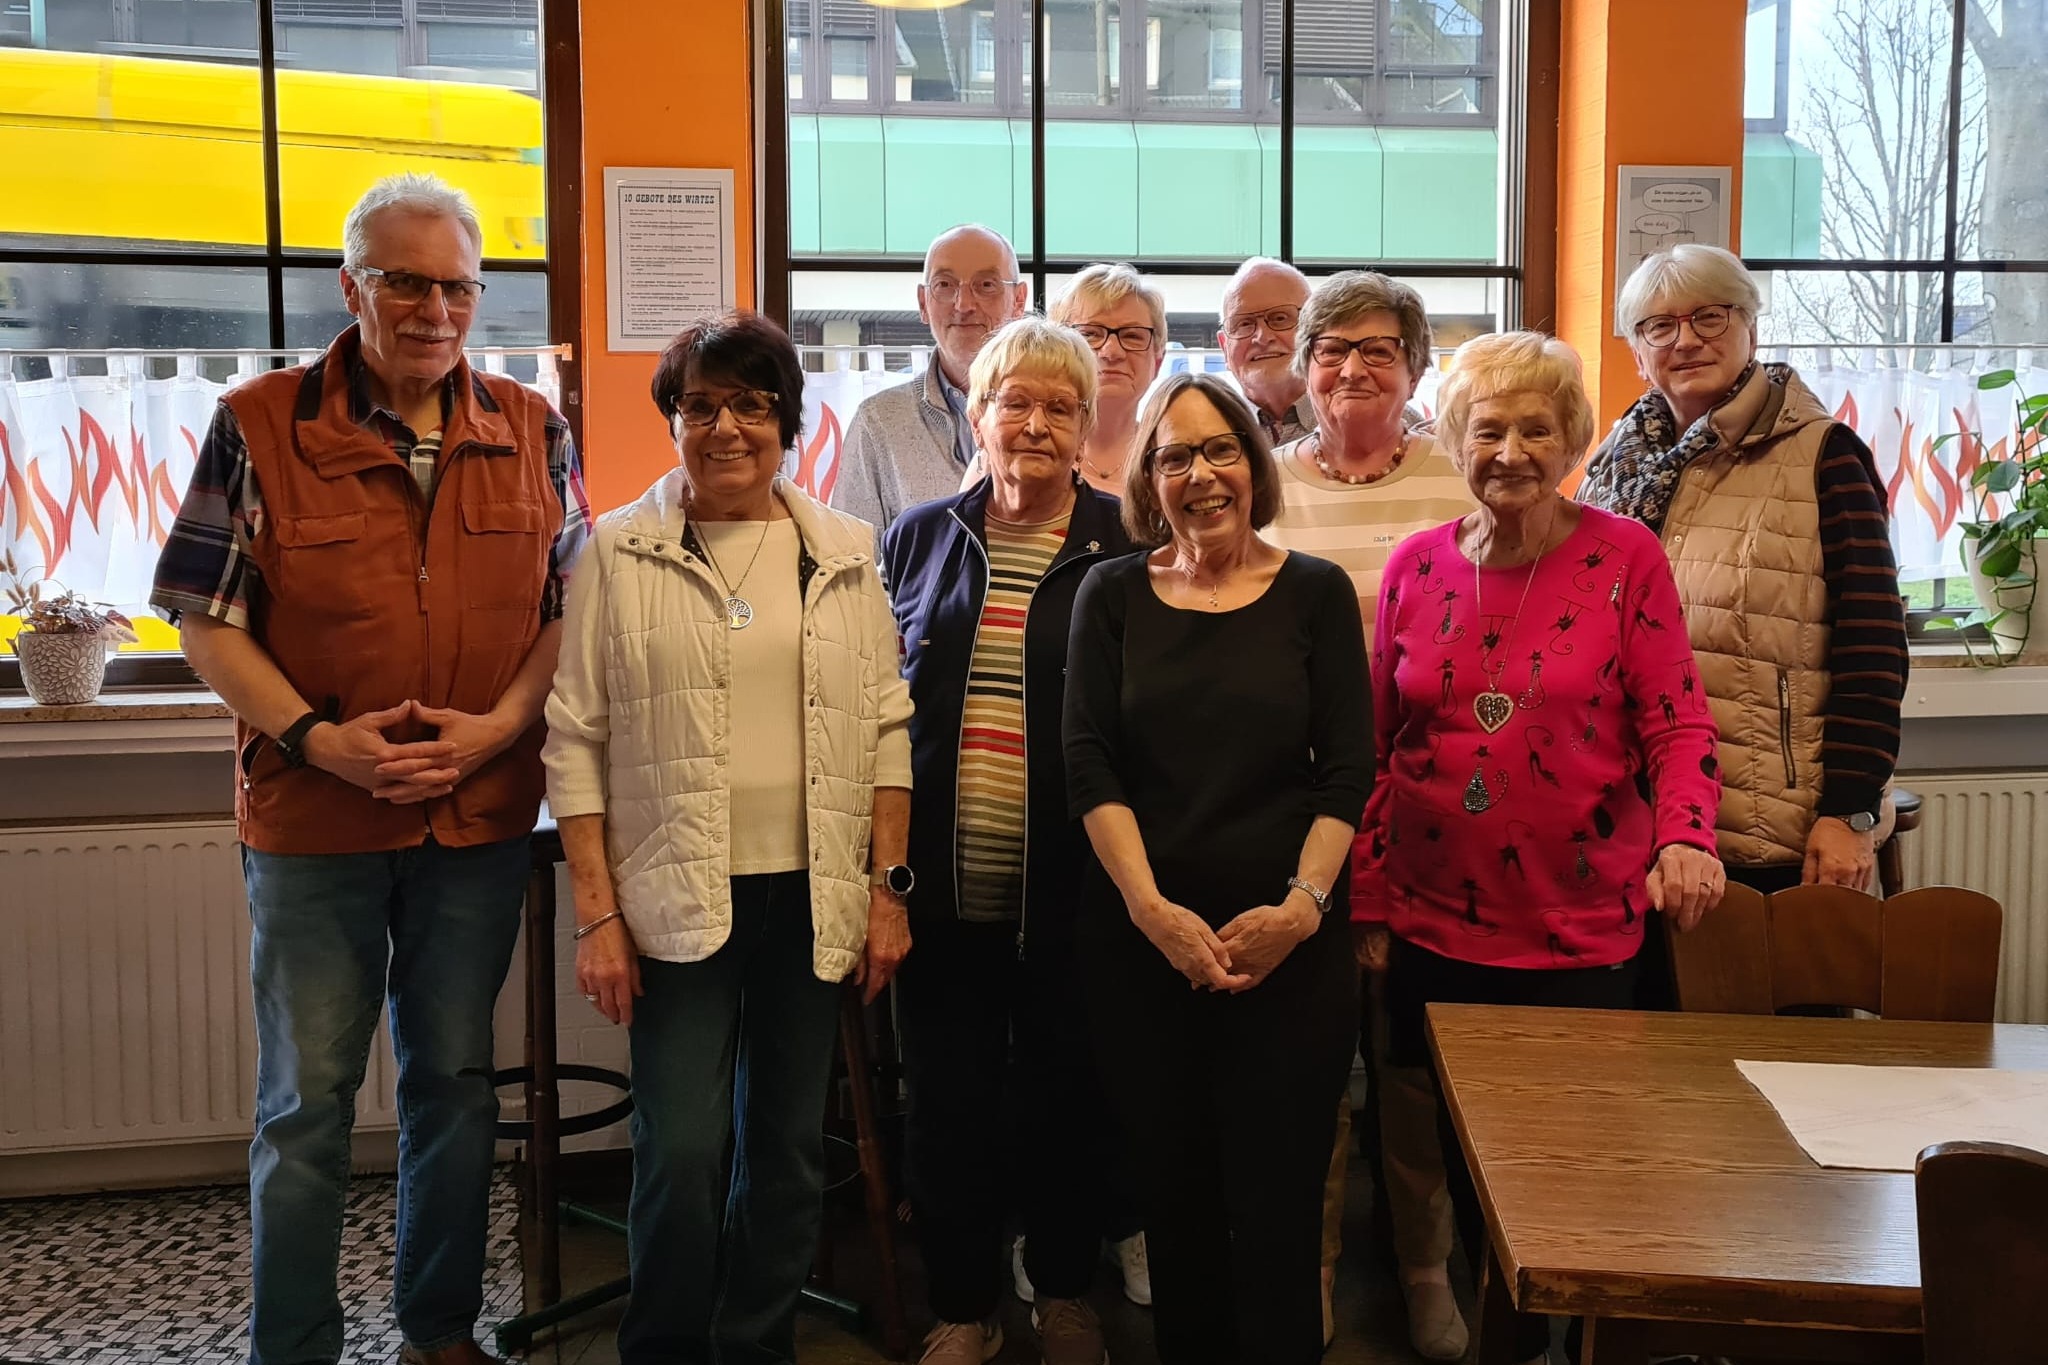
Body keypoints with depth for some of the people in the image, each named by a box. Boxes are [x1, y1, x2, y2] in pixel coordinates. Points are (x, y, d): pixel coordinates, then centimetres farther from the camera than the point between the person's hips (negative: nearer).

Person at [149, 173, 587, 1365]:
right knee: (307, 1101, 8)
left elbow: (572, 607, 5)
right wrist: (318, 738, -16)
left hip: (482, 816, 3)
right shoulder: (260, 425, -5)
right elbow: (207, 617, -4)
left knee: (457, 1083, 14)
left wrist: (500, 726, -10)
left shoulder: (533, 431, 3)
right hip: (311, 817, -2)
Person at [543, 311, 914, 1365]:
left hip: (813, 898, 3)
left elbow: (886, 728, 9)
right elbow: (575, 741, -1)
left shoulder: (844, 555, 8)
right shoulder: (618, 552, 1)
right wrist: (595, 914, -6)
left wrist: (888, 886, 3)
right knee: (682, 1151, -3)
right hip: (676, 898, -2)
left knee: (790, 1147, 11)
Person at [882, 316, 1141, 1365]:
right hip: (941, 890, 2)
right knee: (947, 1105, 11)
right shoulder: (917, 539, 6)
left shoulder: (1125, 549, -2)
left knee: (1068, 1101, 13)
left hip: (1070, 892, -2)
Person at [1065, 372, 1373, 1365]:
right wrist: (1153, 910, -12)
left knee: (1278, 1202, 1)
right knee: (1171, 1194, 9)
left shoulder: (1316, 593, 4)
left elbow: (1347, 771, 0)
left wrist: (1302, 906, -12)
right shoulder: (1112, 593, 5)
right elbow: (1090, 766, -2)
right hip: (1140, 939, 1)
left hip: (1289, 945, -1)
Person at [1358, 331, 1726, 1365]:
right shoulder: (1415, 566, 3)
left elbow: (1677, 724, -3)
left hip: (1580, 931, -2)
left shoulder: (1624, 557, -4)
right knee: (1437, 1148, 13)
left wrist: (1684, 837, -22)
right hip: (1432, 926, 2)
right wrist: (1364, 907, 6)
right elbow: (1376, 751, 7)